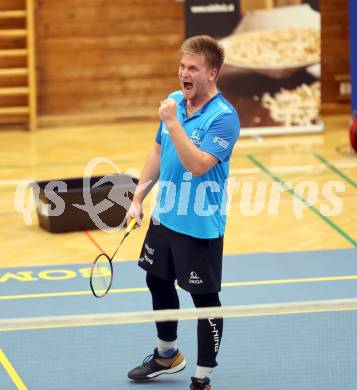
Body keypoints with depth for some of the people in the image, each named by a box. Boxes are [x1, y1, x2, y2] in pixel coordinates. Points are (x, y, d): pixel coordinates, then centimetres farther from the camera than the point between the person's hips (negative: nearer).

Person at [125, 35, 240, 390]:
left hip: (200, 226, -8)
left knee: (204, 298, 2)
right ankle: (167, 355, 43)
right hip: (164, 217, 8)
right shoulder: (173, 102, 2)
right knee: (158, 282, 22)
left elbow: (198, 164, -31)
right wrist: (138, 198, 13)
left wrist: (173, 123, -32)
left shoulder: (223, 117, -20)